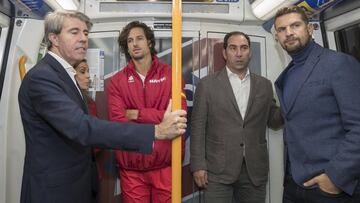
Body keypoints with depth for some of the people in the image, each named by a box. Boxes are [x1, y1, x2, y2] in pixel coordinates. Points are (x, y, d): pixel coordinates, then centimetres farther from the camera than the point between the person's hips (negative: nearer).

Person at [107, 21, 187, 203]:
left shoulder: (170, 74, -1)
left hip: (166, 165, 0)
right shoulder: (117, 81, 1)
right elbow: (118, 122, -9)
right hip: (132, 167, 1)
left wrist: (137, 114, -12)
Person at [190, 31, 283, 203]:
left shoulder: (264, 85, 8)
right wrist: (198, 166, -7)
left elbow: (274, 122, 12)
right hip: (218, 170, -2)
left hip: (255, 170, 3)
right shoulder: (207, 84, -1)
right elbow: (198, 127, -3)